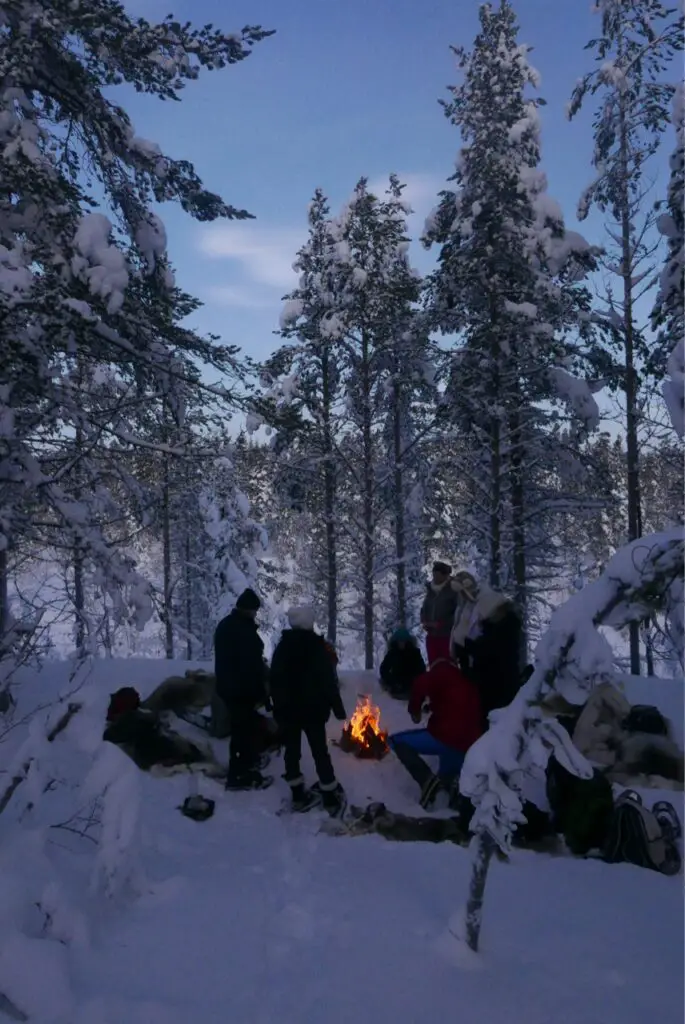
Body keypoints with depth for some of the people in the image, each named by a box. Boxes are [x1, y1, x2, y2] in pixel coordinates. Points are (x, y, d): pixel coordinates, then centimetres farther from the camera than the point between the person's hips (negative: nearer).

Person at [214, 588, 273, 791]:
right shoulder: (245, 629, -20)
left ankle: (243, 770, 26)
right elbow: (253, 665, -21)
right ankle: (239, 776, 3)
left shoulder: (224, 625, 12)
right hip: (243, 689, -10)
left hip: (228, 686, 10)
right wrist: (261, 693, -15)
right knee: (244, 731, -2)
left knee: (240, 729, 18)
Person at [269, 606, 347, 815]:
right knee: (320, 752, 3)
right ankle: (331, 799, 6)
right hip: (312, 708, -3)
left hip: (287, 709, 3)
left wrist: (278, 705, 14)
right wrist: (338, 709, -6)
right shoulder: (317, 646, -10)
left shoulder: (282, 647, 4)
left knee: (292, 751, 9)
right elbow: (329, 682, -11)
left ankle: (299, 796, 13)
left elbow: (274, 680, 7)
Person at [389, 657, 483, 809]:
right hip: (470, 746, 8)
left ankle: (427, 780, -13)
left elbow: (421, 685, -17)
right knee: (446, 779, 32)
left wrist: (415, 710, 0)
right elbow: (477, 718, 30)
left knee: (397, 740, 4)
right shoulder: (467, 684, 26)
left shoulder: (441, 674, 5)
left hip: (445, 737, -8)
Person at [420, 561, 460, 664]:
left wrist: (441, 624, -14)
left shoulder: (453, 589, -7)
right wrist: (424, 622, 1)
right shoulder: (430, 590, 11)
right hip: (431, 636, 6)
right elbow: (424, 608, 21)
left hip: (447, 636, -6)